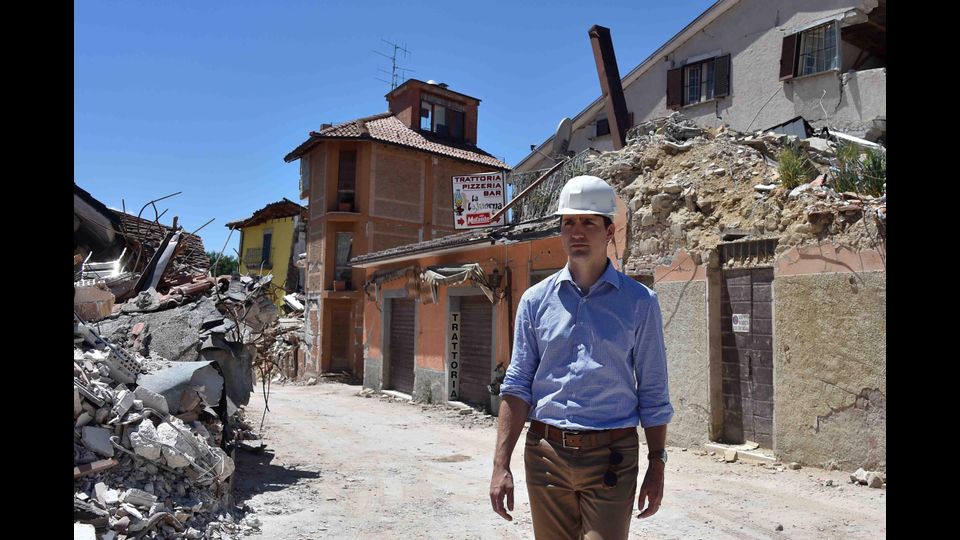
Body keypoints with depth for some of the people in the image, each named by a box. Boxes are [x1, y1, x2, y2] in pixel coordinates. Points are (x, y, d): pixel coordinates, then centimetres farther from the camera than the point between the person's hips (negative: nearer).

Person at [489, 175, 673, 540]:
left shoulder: (640, 302, 0)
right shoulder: (536, 300, 4)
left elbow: (653, 394, 3)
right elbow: (517, 386, 2)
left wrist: (657, 465, 1)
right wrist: (501, 464, -3)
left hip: (611, 458, -2)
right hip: (545, 454, 2)